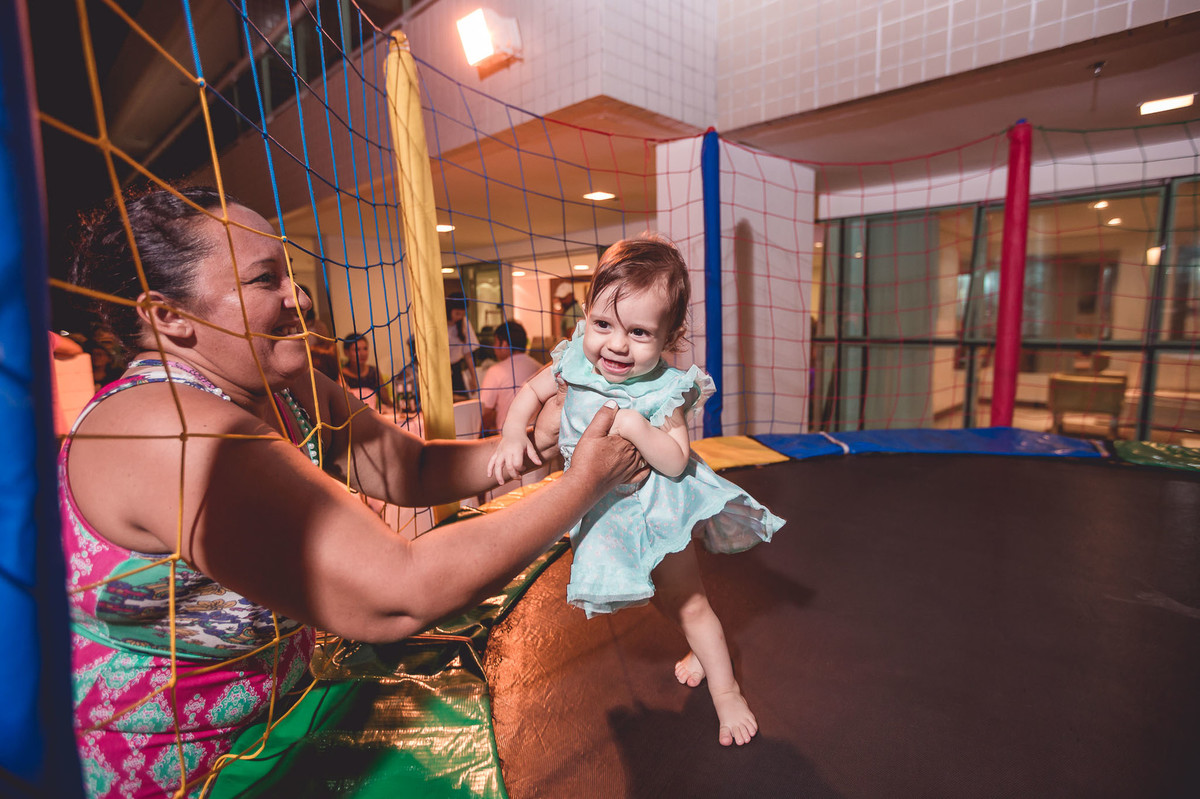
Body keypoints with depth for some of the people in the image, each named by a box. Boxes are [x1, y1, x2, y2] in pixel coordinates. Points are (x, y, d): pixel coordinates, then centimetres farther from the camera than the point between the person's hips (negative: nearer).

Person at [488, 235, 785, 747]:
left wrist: (636, 427, -42)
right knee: (667, 600, 25)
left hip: (655, 509, -5)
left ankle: (726, 690, 35)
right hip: (600, 512, 5)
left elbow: (676, 462, -28)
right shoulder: (575, 362, -16)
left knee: (688, 602, 10)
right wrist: (512, 435, -17)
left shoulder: (665, 391, -27)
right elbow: (533, 391, -1)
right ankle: (702, 647, 54)